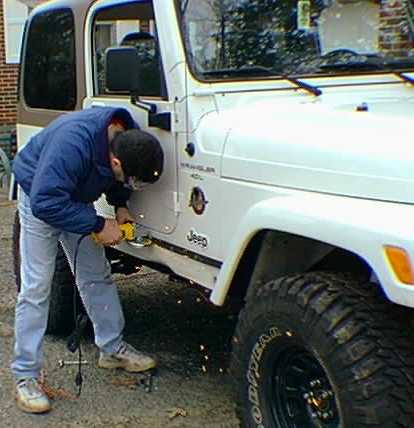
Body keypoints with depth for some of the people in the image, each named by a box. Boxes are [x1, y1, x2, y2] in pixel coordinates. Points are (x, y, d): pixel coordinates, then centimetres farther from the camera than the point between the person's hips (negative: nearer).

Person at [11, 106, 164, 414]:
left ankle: (113, 348, 23)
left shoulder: (129, 138, -19)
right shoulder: (73, 143, -41)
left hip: (77, 198, 6)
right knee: (36, 288, -8)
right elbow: (45, 202, -39)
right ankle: (26, 376, -2)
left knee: (97, 277, 9)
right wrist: (98, 226, -34)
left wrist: (120, 206, -11)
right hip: (40, 196, -6)